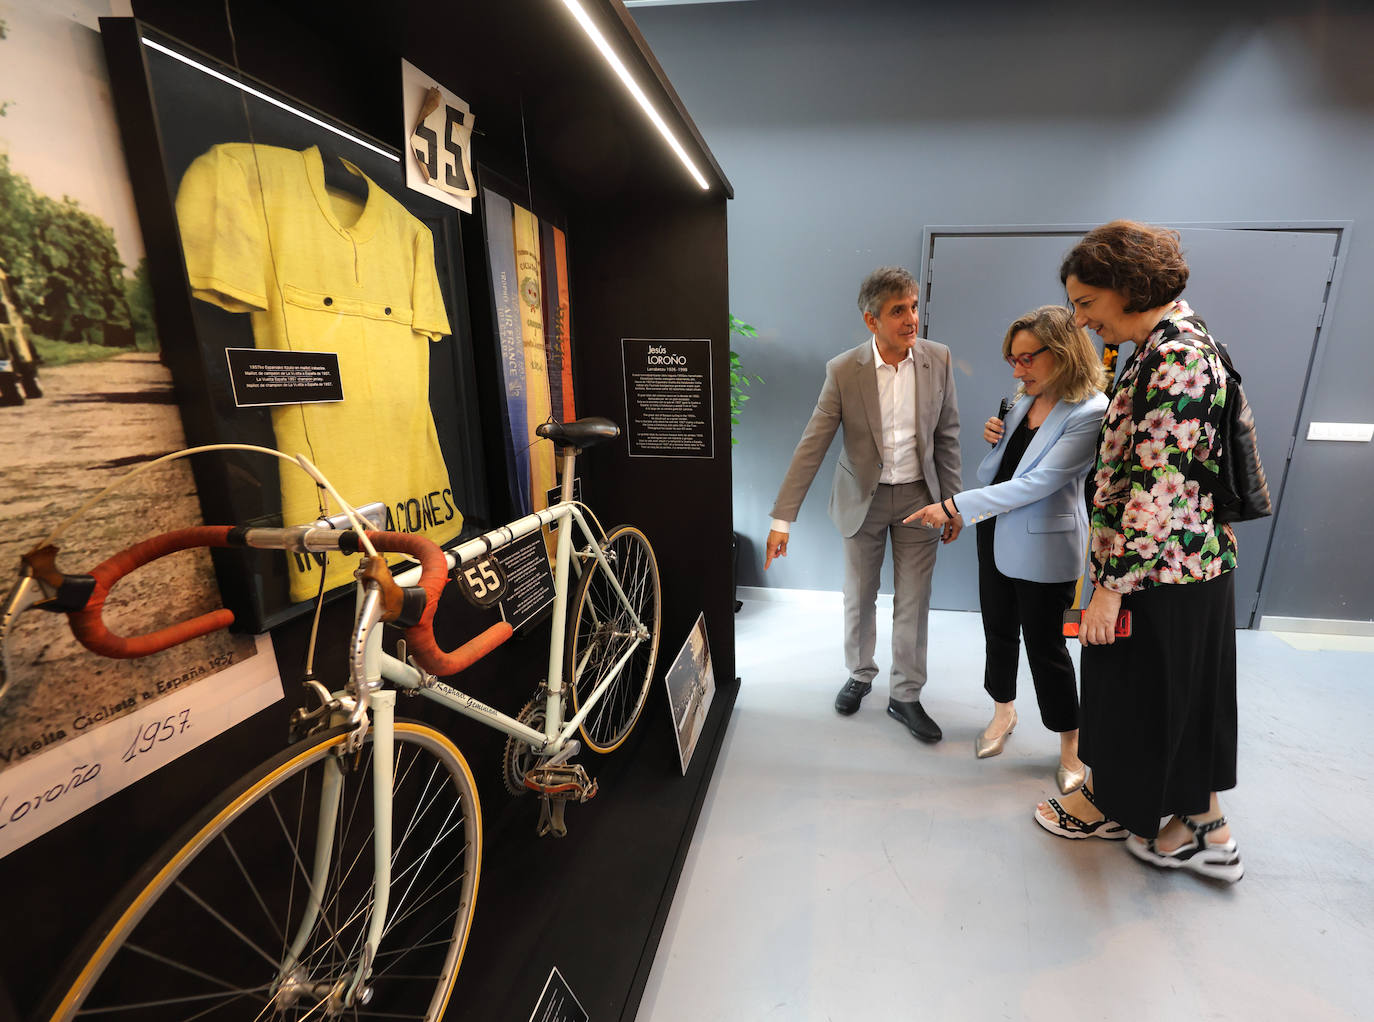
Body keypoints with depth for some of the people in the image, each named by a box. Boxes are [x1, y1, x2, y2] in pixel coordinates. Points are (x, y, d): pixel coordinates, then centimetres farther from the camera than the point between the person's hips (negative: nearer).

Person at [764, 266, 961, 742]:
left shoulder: (938, 359, -7)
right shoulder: (843, 371, -14)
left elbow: (947, 434, 2)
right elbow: (811, 446, -16)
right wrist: (782, 518, -20)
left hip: (918, 495, 1)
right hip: (863, 498, -1)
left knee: (913, 603, 8)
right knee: (859, 597, 14)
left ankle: (905, 695, 28)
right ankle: (860, 675, 39)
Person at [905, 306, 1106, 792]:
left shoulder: (1090, 412, -20)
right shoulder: (1026, 396, 3)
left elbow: (1036, 483, -26)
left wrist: (954, 506, -28)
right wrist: (995, 438, -6)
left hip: (1043, 547, -7)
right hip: (996, 532, 7)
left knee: (1045, 643, 6)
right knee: (999, 631, 18)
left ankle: (1071, 744, 29)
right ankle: (1004, 712, 41)